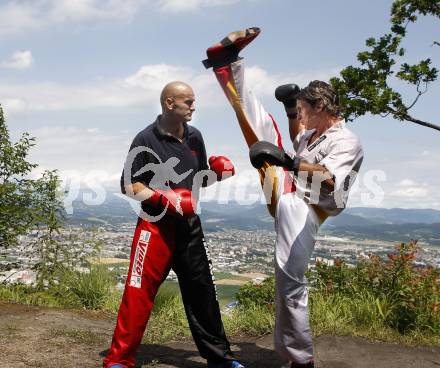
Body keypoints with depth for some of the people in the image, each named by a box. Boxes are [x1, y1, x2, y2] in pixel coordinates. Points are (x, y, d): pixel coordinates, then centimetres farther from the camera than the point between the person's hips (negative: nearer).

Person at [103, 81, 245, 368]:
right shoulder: (147, 139, -9)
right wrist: (162, 197, -20)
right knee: (139, 292, -6)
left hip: (189, 225, 6)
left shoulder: (194, 137, 8)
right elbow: (128, 186, -8)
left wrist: (217, 173, -1)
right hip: (156, 225, -5)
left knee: (202, 290, 12)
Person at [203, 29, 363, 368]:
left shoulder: (347, 142, -12)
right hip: (282, 190, 8)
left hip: (303, 209, -8)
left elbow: (328, 180, -31)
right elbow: (298, 141, 41)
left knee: (291, 282, -13)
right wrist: (292, 108, 26)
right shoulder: (315, 133, 15)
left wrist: (288, 161, -43)